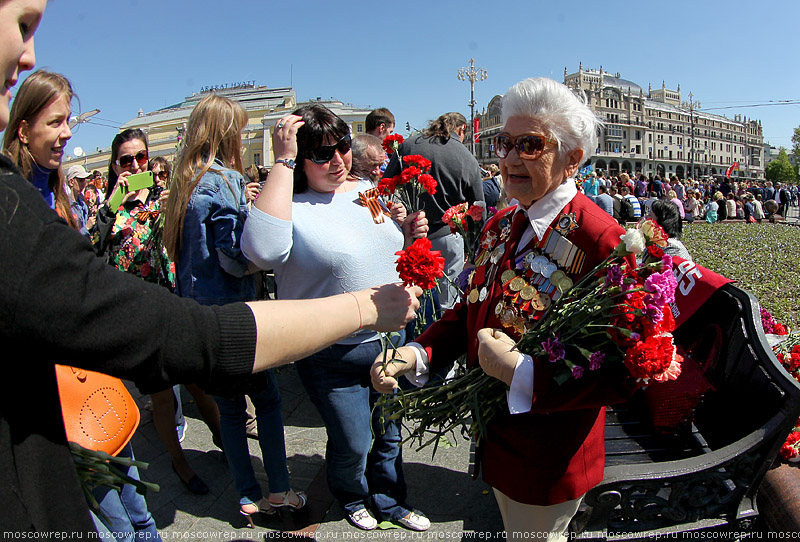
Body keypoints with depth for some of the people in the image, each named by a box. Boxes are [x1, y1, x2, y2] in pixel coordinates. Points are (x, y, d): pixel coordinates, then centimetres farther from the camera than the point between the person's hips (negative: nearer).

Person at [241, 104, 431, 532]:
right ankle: (353, 497, 49)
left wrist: (410, 235, -7)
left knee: (390, 432, 23)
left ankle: (388, 501, 51)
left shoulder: (369, 190, 3)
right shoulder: (289, 205, -16)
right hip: (332, 357, -5)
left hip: (390, 339, 6)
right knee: (351, 443, 13)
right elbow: (262, 251, -40)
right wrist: (282, 163, -32)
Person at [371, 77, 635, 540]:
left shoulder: (600, 239, -25)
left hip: (551, 456, -7)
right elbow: (472, 311, 6)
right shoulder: (499, 226, 0)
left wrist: (521, 373, -32)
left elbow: (623, 373, -25)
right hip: (497, 438, 7)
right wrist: (418, 353, -11)